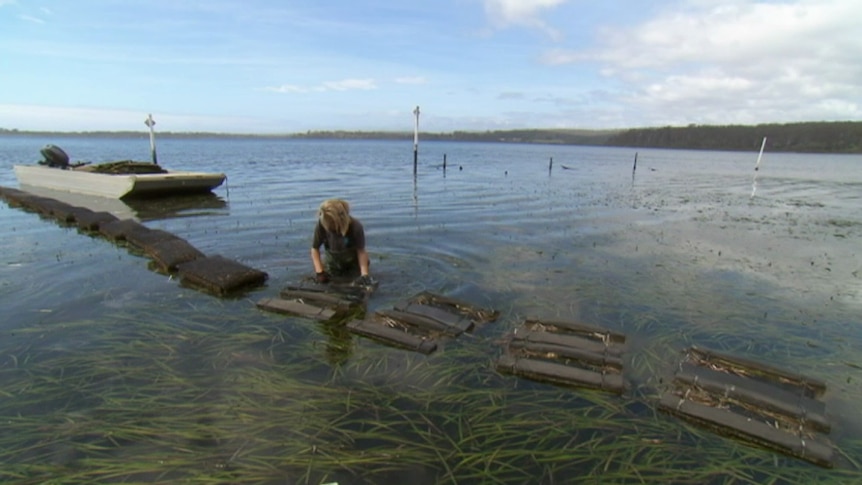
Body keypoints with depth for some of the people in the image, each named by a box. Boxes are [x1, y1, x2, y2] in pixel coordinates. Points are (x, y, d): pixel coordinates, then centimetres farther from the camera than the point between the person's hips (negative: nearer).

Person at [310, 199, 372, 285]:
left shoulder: (355, 226, -33)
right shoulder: (321, 226, -28)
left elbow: (361, 251, -26)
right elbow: (315, 249, -17)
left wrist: (364, 274, -36)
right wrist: (319, 272, -26)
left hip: (353, 261, -2)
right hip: (333, 261, 2)